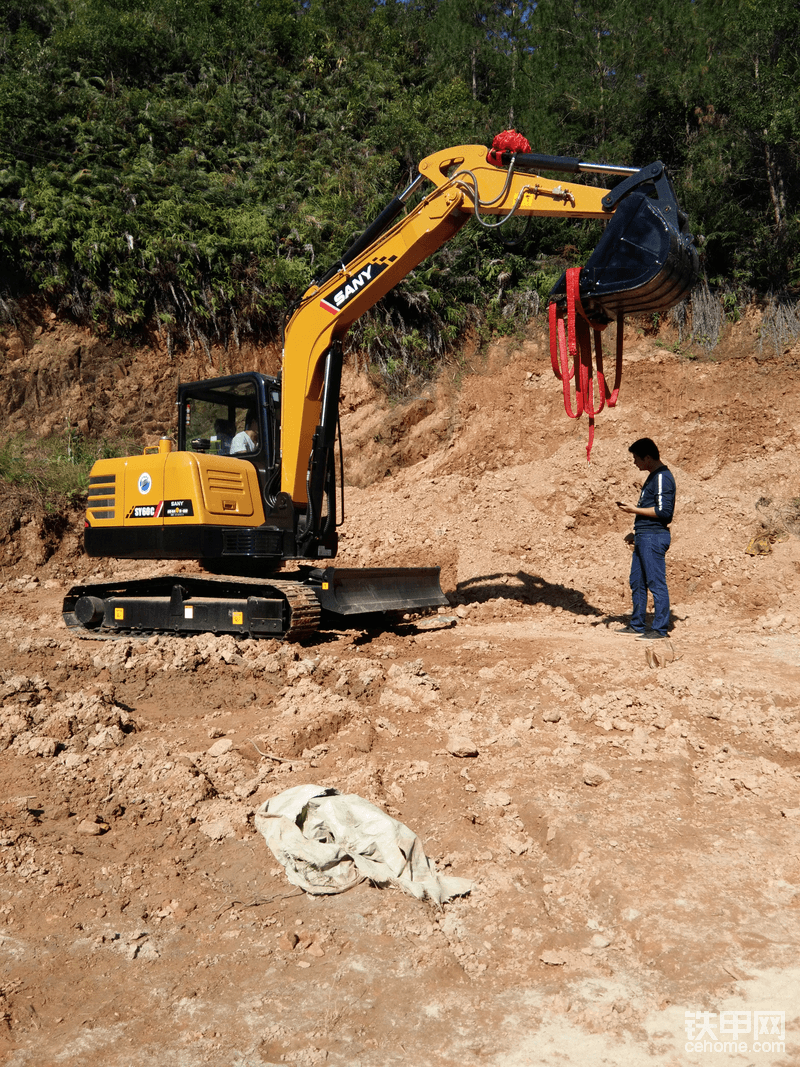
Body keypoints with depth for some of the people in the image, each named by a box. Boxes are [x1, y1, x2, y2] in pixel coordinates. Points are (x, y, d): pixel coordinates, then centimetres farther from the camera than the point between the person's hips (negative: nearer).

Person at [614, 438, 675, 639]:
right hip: (645, 537, 11)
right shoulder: (653, 476, 18)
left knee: (656, 583, -5)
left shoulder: (662, 477, -13)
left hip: (653, 538, -11)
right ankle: (636, 625, 22)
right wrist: (636, 532, 21)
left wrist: (635, 510, -13)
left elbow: (663, 511, -20)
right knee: (637, 582, 14)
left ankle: (660, 629, 1)